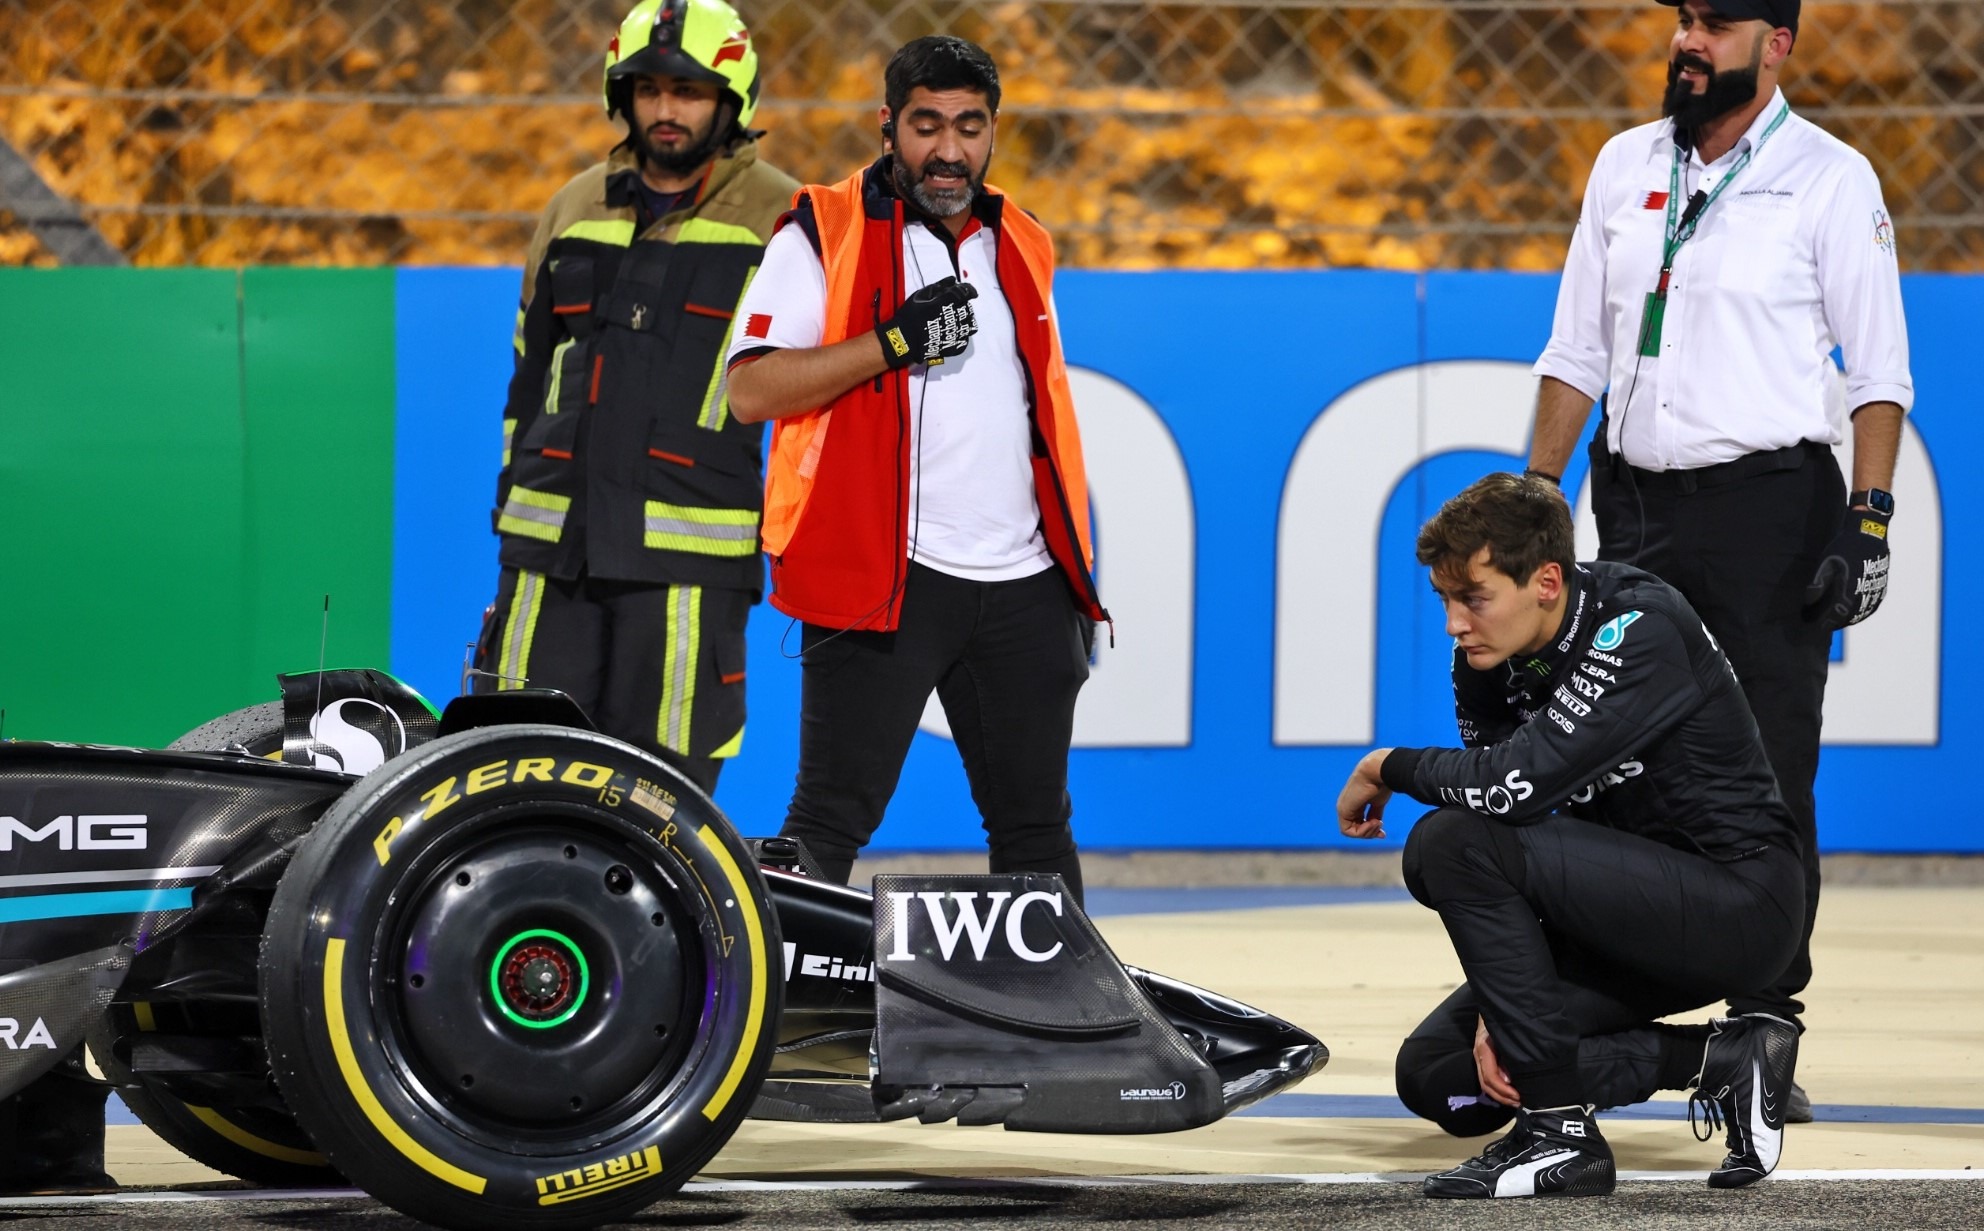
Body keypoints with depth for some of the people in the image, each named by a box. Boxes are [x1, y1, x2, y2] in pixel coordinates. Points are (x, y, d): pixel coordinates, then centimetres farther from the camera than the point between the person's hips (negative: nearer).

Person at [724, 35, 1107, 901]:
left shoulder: (1022, 247, 18)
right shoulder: (824, 232, -1)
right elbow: (752, 390, -10)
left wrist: (1078, 571, 22)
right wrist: (895, 341, -18)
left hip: (1024, 585, 5)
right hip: (884, 574, -5)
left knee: (1037, 827, 9)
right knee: (831, 820, -8)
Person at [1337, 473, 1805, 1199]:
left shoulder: (1639, 632, -24)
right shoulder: (1487, 661, 1)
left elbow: (1514, 786, -34)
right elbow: (1505, 815, 1)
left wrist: (1387, 769, -15)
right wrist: (1500, 1006, -10)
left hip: (1737, 903, -9)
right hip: (1630, 909, 9)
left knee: (1449, 845, -25)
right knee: (1435, 1076, 2)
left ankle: (1557, 1131, -19)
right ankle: (1719, 1061, 2)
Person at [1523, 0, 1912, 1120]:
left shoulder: (1829, 179, -2)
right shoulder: (1627, 167, 12)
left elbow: (1879, 370, -3)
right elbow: (1578, 348, 16)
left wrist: (1870, 517, -12)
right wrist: (1534, 494, 10)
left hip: (1768, 502, -5)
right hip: (1637, 501, 5)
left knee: (1769, 777, -6)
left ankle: (1765, 1031, -2)